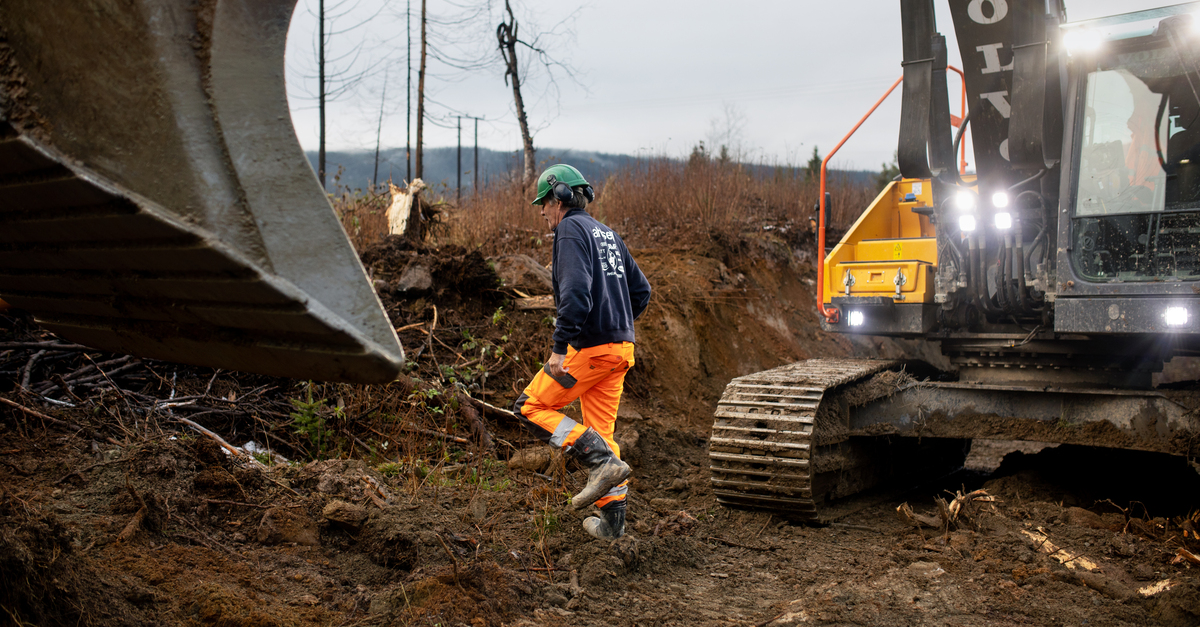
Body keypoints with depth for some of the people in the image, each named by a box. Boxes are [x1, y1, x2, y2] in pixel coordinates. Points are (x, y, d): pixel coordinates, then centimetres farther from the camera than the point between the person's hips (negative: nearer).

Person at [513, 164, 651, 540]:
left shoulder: (571, 229, -7)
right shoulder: (608, 234, 20)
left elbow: (576, 291, -22)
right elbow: (641, 291, 21)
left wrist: (559, 347, -23)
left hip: (589, 348, -9)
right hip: (621, 347, 9)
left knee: (531, 408, 1)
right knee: (601, 432, 13)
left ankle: (603, 461, -11)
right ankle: (612, 521, 14)